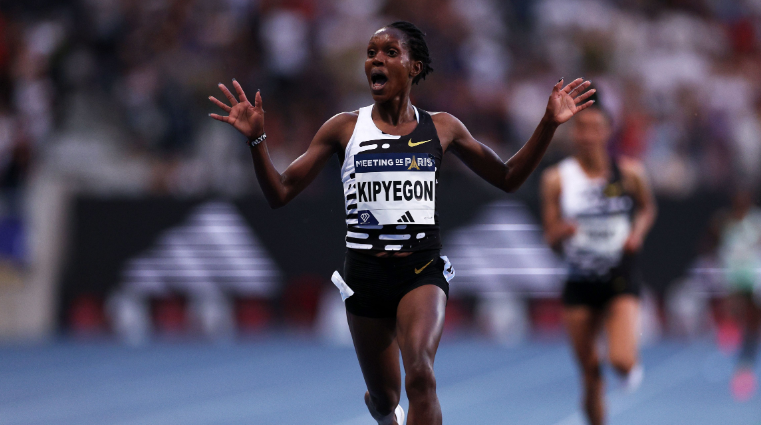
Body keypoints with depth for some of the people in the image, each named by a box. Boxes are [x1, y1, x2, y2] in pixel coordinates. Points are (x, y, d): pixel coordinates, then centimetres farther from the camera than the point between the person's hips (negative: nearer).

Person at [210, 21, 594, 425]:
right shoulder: (344, 128, 1)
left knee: (420, 375, -28)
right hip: (365, 272, 1)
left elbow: (507, 177, 13)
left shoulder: (441, 127, 5)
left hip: (422, 270, -1)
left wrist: (548, 125, 1)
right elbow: (280, 193, 1)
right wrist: (256, 140, -16)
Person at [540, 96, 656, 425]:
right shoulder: (557, 179, -3)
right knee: (590, 376, 4)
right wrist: (561, 231, -22)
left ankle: (631, 367, 18)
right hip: (579, 284, 1)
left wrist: (638, 231, -3)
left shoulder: (629, 172, -2)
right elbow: (550, 239, 0)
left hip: (620, 280, -1)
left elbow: (647, 208, 18)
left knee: (621, 360, -19)